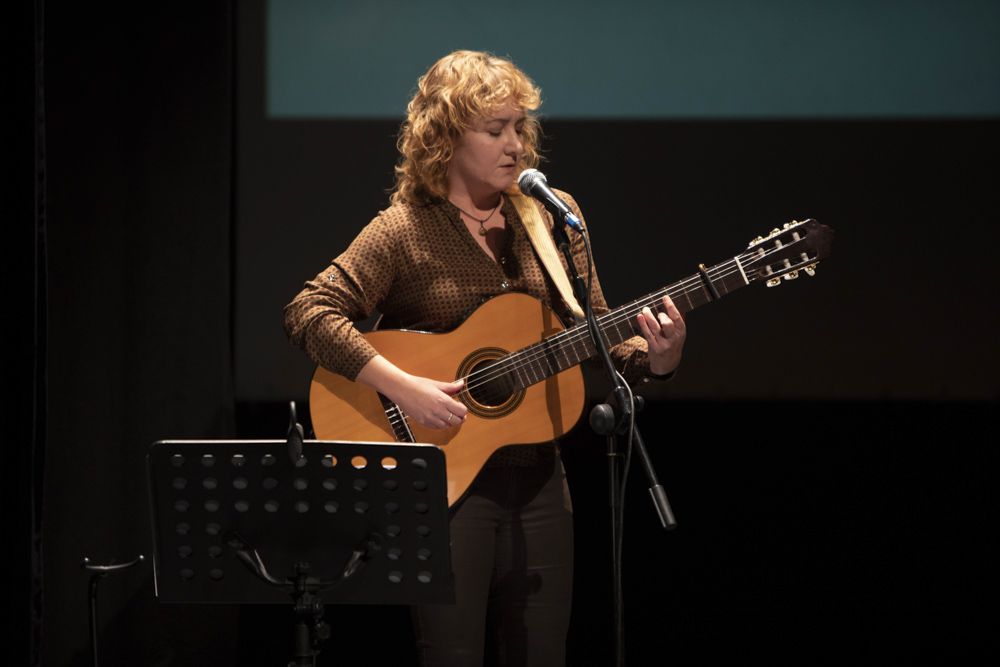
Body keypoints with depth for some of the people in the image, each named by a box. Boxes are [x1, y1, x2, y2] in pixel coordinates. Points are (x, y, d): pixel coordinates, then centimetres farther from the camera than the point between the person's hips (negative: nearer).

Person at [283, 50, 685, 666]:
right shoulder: (406, 232, -7)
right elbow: (309, 313, -16)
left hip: (537, 479, 4)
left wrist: (651, 360, -10)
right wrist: (402, 387, -25)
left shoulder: (553, 217, 7)